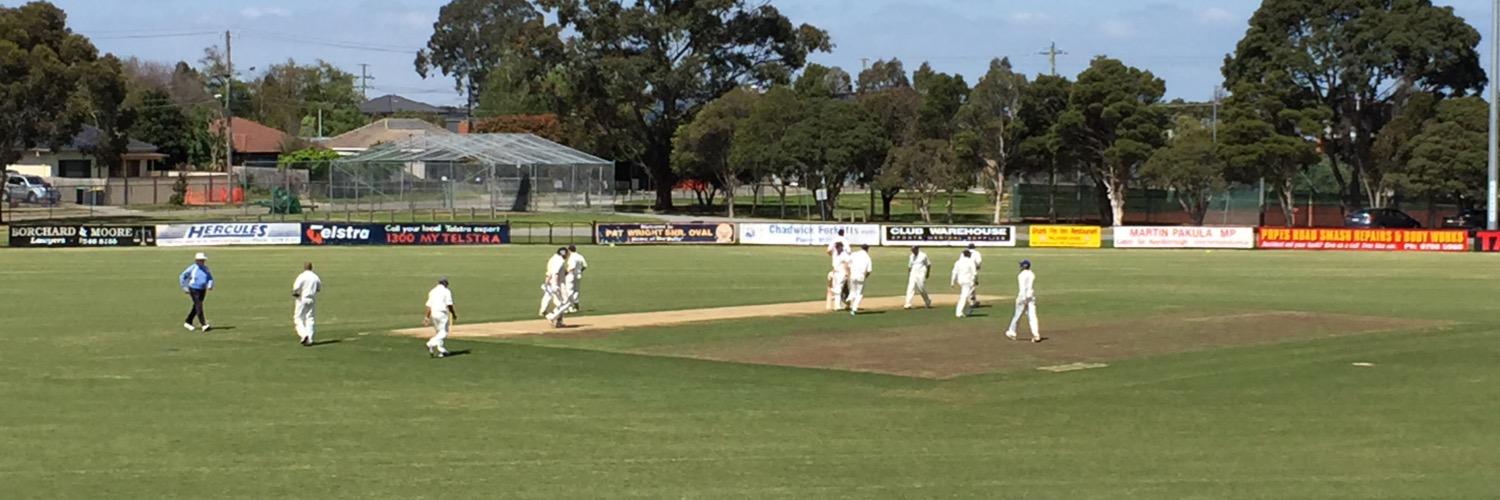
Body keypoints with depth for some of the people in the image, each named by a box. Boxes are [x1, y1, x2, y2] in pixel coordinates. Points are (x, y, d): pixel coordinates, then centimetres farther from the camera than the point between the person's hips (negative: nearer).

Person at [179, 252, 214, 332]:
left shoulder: (205, 268, 6)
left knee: (196, 307, 16)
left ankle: (187, 322, 33)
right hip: (194, 290, -6)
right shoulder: (192, 268, -9)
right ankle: (204, 325, -24)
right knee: (199, 307, -16)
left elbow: (210, 278, 9)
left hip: (203, 290, 6)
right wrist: (185, 288, -7)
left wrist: (210, 285, -13)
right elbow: (182, 277, -2)